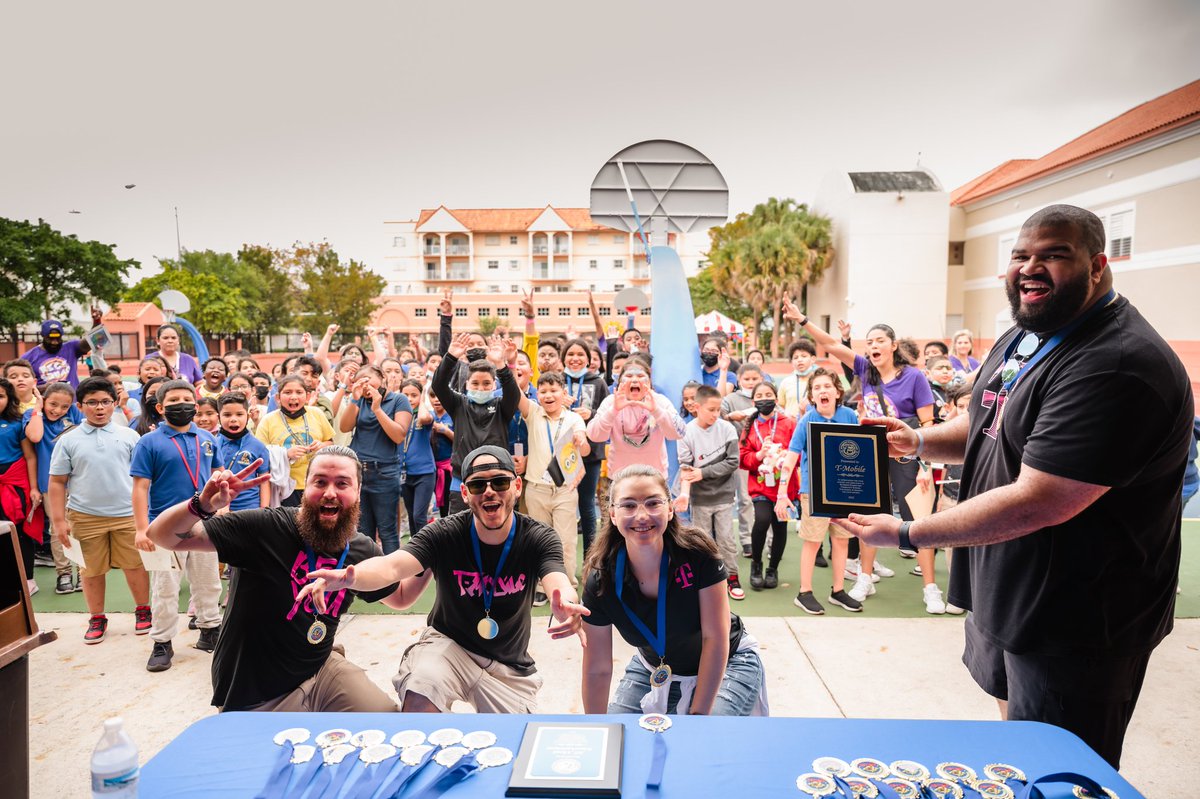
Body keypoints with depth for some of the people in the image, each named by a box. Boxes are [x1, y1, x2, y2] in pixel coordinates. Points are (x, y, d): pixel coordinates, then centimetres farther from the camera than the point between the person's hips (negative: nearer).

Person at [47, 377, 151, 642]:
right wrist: (59, 520, 0)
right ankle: (97, 618, 28)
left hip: (127, 514, -1)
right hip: (85, 517, 1)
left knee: (135, 565, 7)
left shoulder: (129, 436, 2)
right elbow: (57, 482, 5)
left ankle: (143, 610, 25)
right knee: (91, 570, 11)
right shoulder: (68, 440, 3)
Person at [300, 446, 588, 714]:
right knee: (419, 701, -31)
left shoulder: (538, 538, -16)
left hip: (510, 665, 2)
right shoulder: (445, 534, -17)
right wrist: (348, 577, -56)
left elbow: (558, 584, -35)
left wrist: (566, 607, -61)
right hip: (448, 643, -1)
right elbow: (392, 565, -33)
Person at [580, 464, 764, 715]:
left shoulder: (698, 553, -28)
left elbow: (714, 638, -21)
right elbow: (597, 669, -12)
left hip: (726, 665, -2)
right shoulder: (600, 583, -22)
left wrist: (699, 714, -19)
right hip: (653, 670, 3)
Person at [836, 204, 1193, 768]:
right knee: (1012, 715, 29)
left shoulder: (1114, 367, -29)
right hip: (1005, 594, 9)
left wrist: (906, 534, -25)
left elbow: (1036, 504, -32)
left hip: (1071, 620, -9)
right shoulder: (1024, 337, 5)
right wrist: (917, 441, -1)